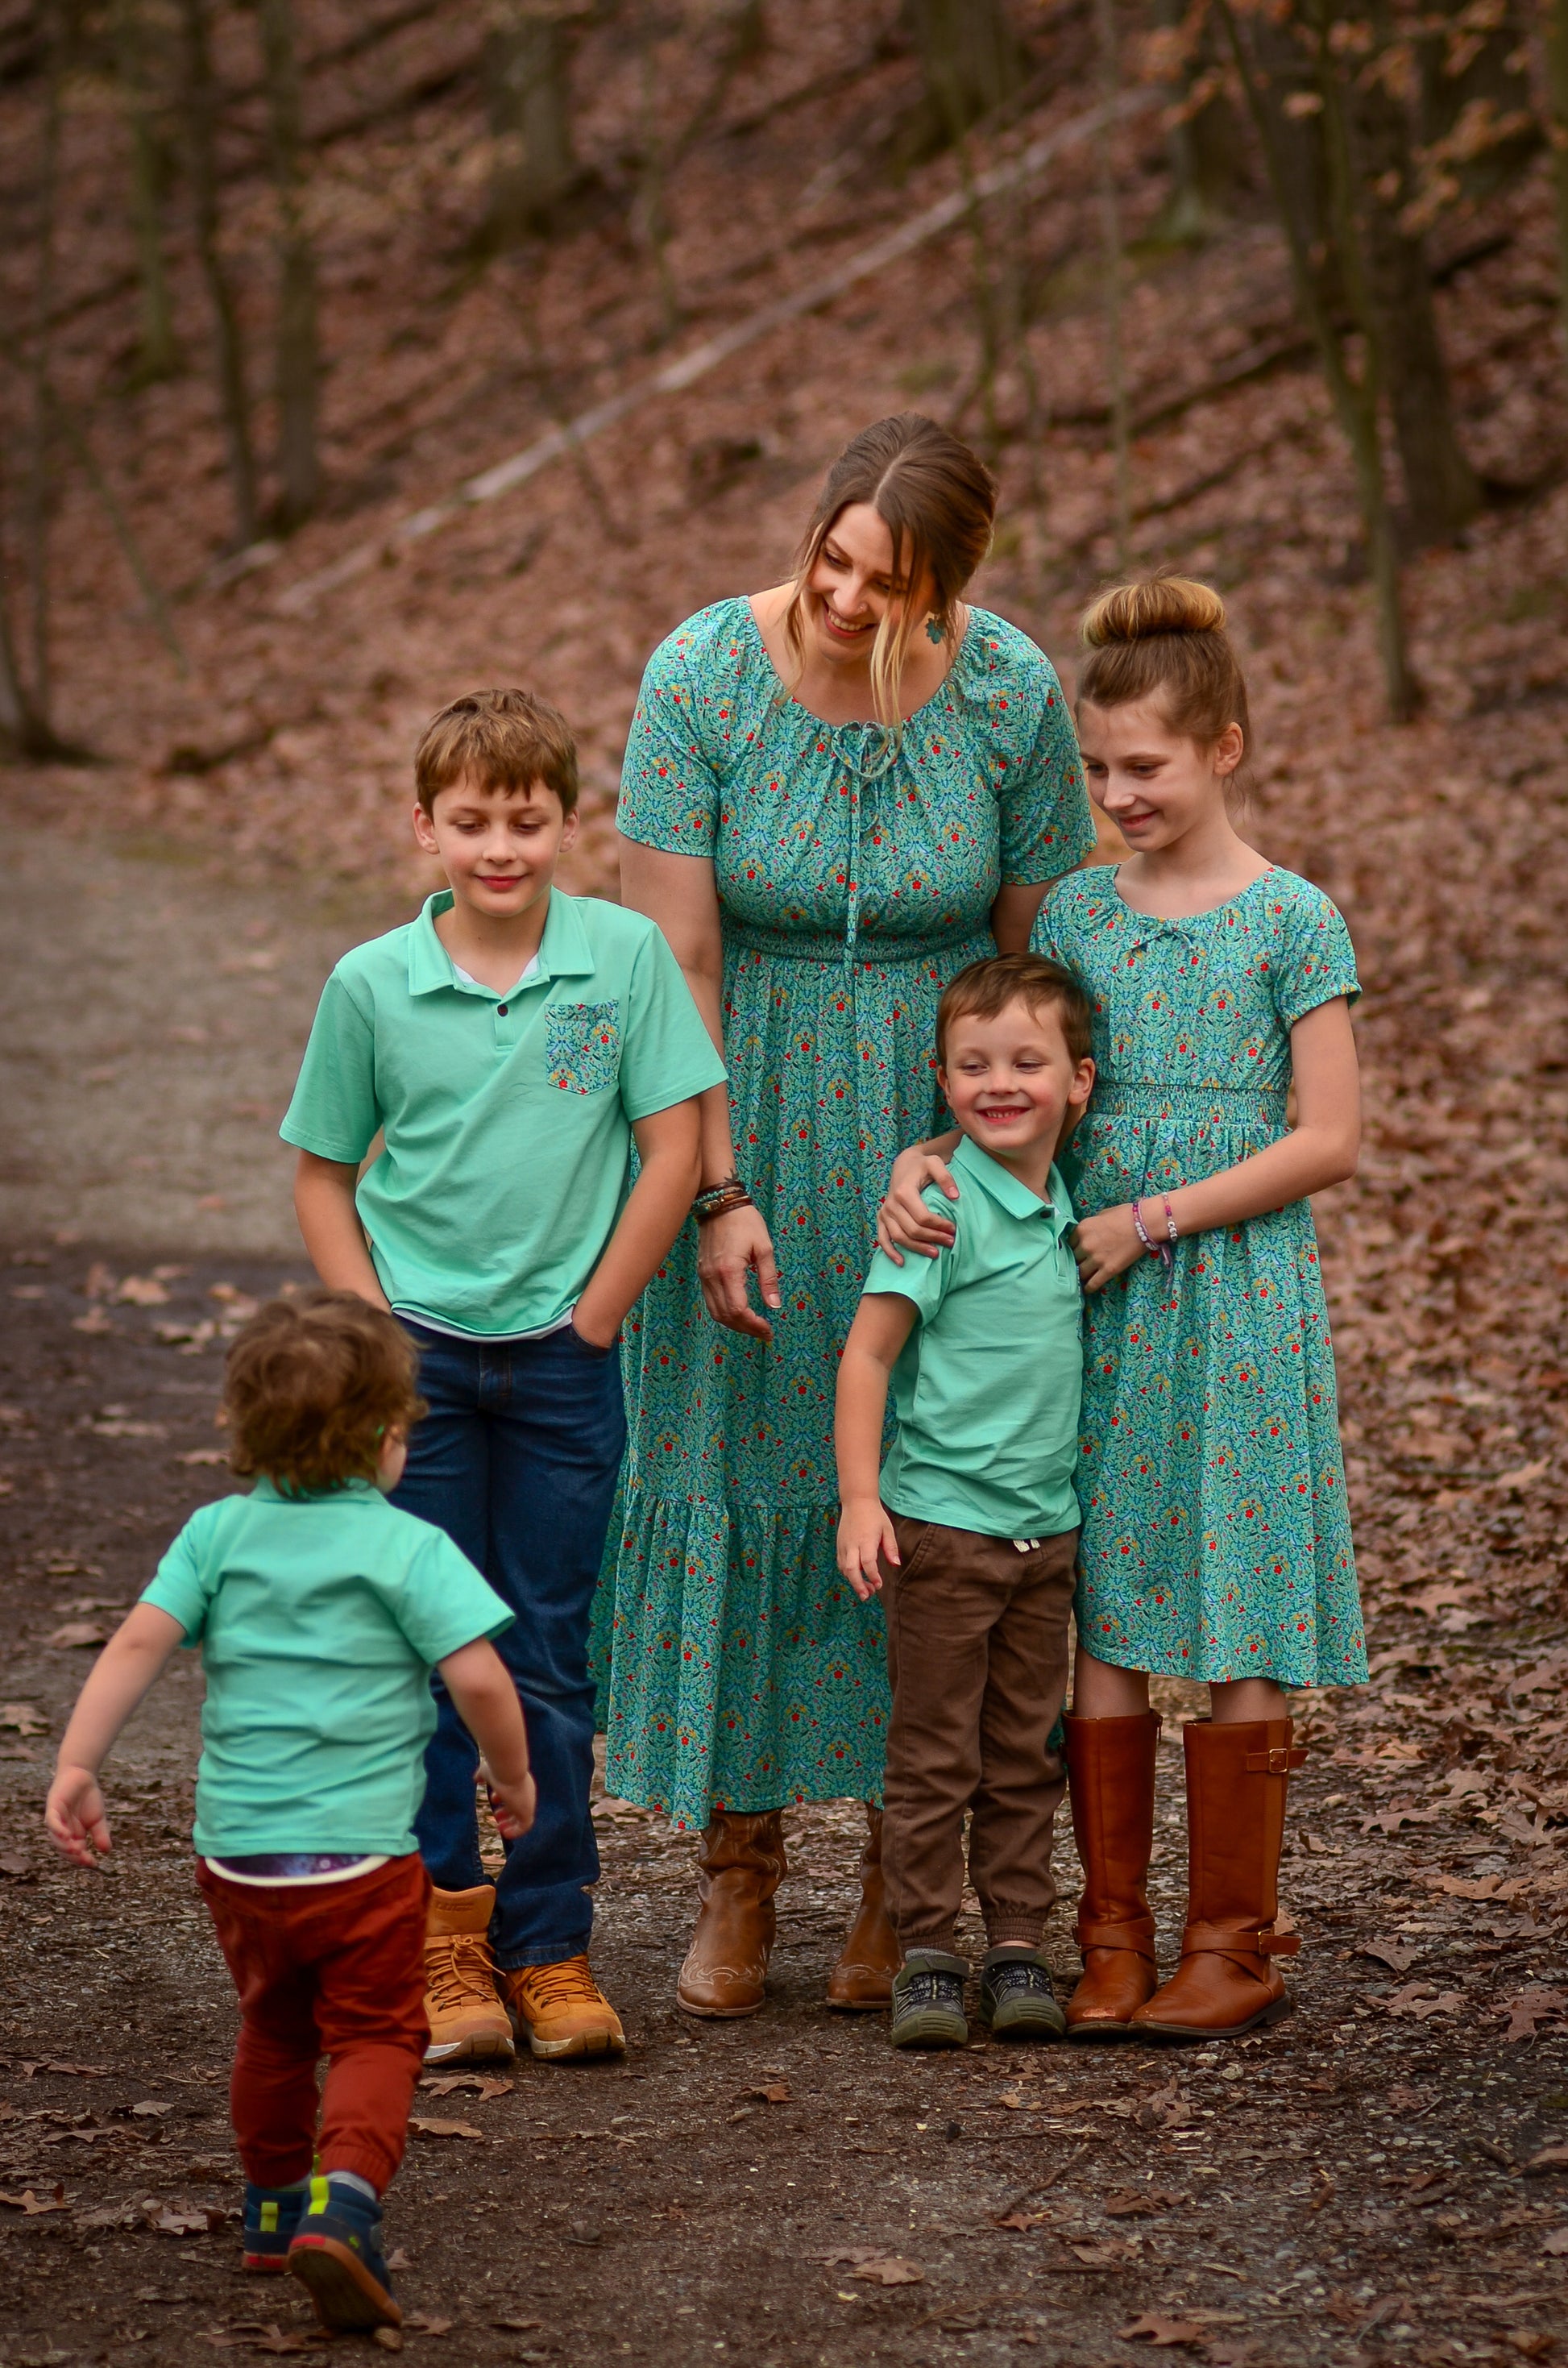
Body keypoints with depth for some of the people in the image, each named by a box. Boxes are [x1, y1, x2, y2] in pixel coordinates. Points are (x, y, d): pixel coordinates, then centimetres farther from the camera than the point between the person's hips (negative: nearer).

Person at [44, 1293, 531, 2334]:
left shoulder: (220, 1533, 4)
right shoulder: (407, 1547, -7)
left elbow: (139, 1641, -5)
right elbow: (478, 1675, -13)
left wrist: (78, 1765, -5)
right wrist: (514, 1777, 3)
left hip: (236, 1850, 4)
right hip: (362, 1853, -4)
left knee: (274, 2030, 25)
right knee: (375, 2037, 3)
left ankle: (275, 2207, 37)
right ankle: (345, 2196, -21)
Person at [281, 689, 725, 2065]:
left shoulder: (626, 958, -6)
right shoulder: (373, 985, -4)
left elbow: (672, 1153, -5)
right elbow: (323, 1174, 5)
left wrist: (593, 1320, -6)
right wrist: (375, 1327, -4)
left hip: (563, 1352, 0)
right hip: (418, 1356, 0)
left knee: (551, 1661, 6)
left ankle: (549, 1948, 14)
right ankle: (442, 1946, 12)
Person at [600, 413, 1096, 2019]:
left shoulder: (1010, 695, -11)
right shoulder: (703, 678, -15)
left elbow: (1042, 950, -3)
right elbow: (672, 955, -14)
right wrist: (717, 1192, -18)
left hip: (937, 1116, 1)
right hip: (744, 1117, 0)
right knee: (733, 1454, 3)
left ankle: (901, 1859, 18)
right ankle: (735, 1864, 14)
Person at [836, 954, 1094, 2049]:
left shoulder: (1068, 1206, 7)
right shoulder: (940, 1205, -12)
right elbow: (868, 1353, -12)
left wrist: (1081, 1505, 16)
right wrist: (860, 1498, -18)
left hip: (1049, 1527, 6)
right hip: (942, 1521, -6)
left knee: (1026, 1753, 11)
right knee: (935, 1753, 1)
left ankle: (1019, 1944, 18)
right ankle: (927, 1951, 9)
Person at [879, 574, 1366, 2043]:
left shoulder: (1291, 920, -5)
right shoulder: (1076, 914, 8)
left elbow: (1328, 1139, -8)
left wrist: (1149, 1220, -12)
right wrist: (926, 1161, -9)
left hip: (1234, 1296, -4)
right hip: (1093, 1306, 4)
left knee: (1230, 1625, 0)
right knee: (1098, 1616, 4)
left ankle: (1233, 1941, 9)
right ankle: (1114, 1936, 12)